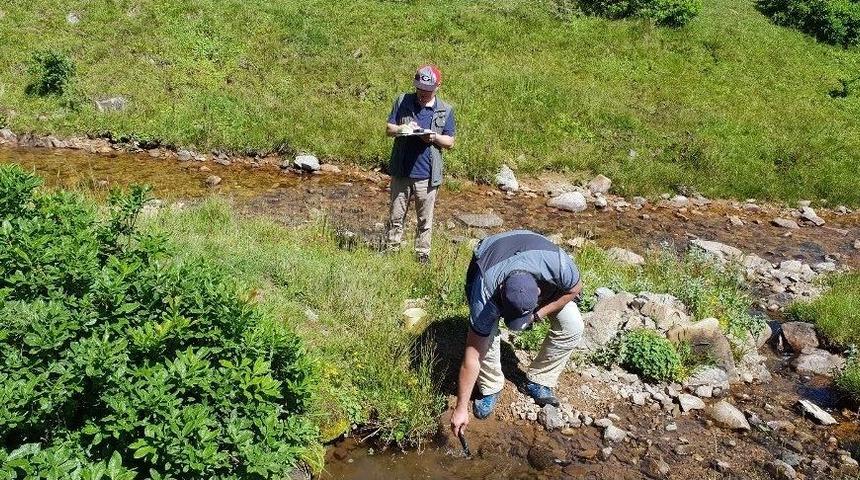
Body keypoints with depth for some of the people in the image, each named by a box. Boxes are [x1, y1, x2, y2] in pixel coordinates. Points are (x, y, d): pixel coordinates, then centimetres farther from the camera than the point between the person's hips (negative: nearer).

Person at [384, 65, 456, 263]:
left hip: (427, 176, -1)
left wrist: (434, 137, -16)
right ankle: (391, 250, 26)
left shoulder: (445, 111, 0)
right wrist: (401, 128, -16)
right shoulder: (403, 101, 1)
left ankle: (422, 255, 23)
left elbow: (450, 142, 4)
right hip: (401, 172, 1)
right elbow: (388, 129, 6)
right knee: (396, 216, 12)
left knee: (425, 220, 10)